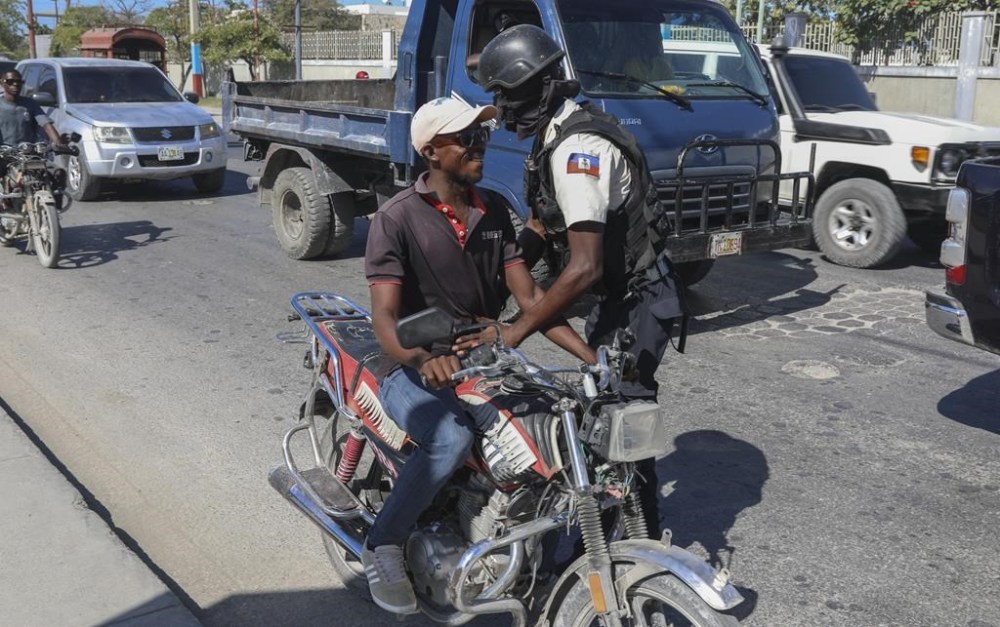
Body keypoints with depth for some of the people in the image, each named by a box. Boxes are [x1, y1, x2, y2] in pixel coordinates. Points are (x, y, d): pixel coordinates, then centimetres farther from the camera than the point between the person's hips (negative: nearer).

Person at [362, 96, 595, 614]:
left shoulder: (494, 210, 7)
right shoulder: (397, 217, -10)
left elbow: (528, 295, 2)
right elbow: (385, 316, -19)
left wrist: (592, 356, -11)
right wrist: (423, 359, -42)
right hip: (413, 372, -5)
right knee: (451, 439, -35)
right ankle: (381, 547, -12)